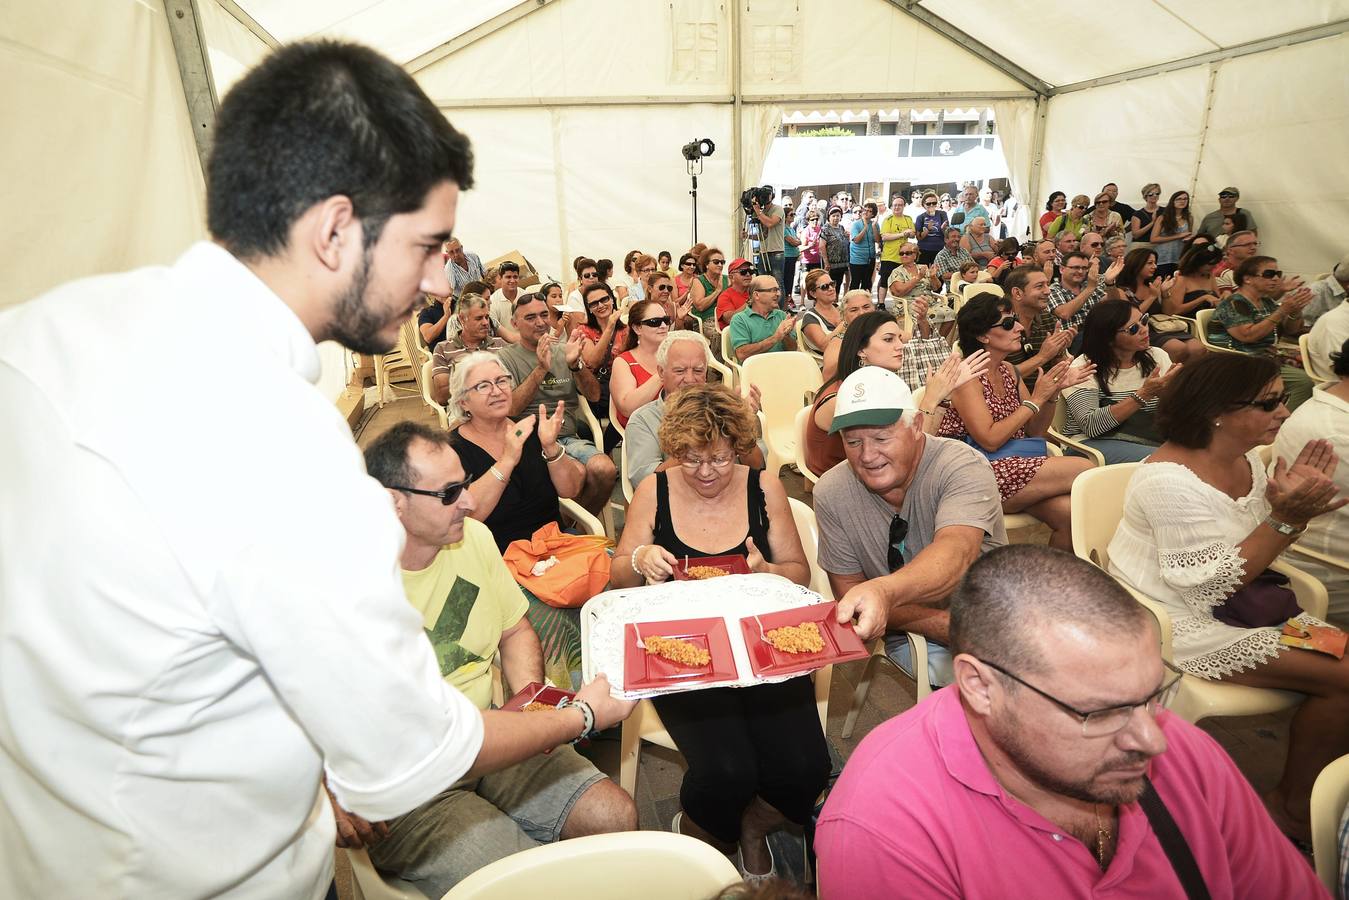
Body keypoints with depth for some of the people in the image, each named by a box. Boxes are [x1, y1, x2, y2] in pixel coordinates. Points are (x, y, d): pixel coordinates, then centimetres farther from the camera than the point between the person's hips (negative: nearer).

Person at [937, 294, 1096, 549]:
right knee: (1082, 469, -15)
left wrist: (1054, 390, -1)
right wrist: (1036, 399, -12)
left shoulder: (1008, 370, 14)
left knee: (1066, 510, -20)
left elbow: (1035, 430, 14)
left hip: (1016, 467, 7)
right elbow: (989, 440, -17)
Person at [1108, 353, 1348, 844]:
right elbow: (1210, 587, -20)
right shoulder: (1171, 481, -24)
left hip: (1241, 602, 9)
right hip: (1183, 626, -9)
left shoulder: (1247, 459, 3)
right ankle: (1292, 809, 10)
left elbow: (1260, 551, 8)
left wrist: (1297, 504, -9)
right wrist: (1285, 519, -21)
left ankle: (1296, 796, 11)